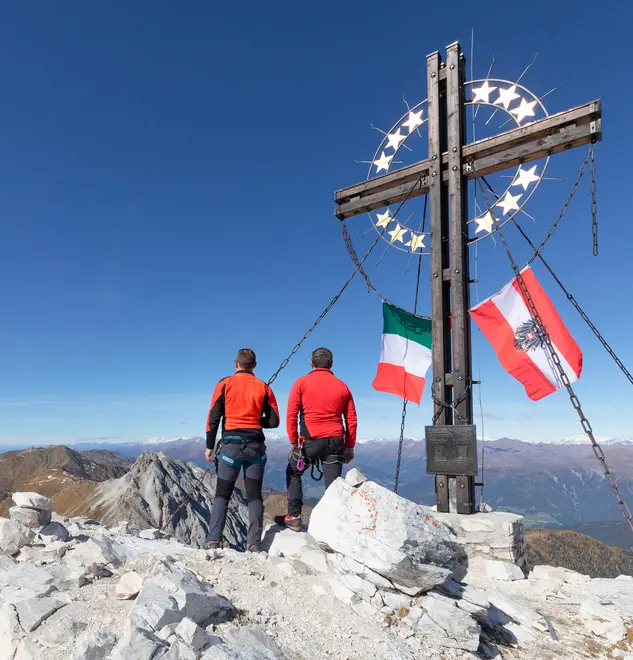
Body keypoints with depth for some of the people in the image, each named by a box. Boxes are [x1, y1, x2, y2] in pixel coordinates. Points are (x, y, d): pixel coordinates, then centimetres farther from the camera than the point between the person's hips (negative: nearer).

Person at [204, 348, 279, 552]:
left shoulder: (225, 384, -1)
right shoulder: (263, 388, 3)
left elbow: (213, 417, -2)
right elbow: (274, 421, 3)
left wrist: (210, 446, 5)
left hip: (231, 445, -1)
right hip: (256, 447, 1)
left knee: (222, 495, 8)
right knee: (254, 495, 9)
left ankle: (213, 541, 2)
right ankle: (254, 543, 8)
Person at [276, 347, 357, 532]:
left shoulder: (302, 383, 0)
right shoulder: (342, 386, 8)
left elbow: (291, 415, -4)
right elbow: (351, 420, 10)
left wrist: (294, 442, 3)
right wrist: (350, 446, 16)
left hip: (310, 440, -2)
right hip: (336, 441, 2)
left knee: (293, 474, 19)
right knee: (333, 484, 8)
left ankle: (294, 517, 16)